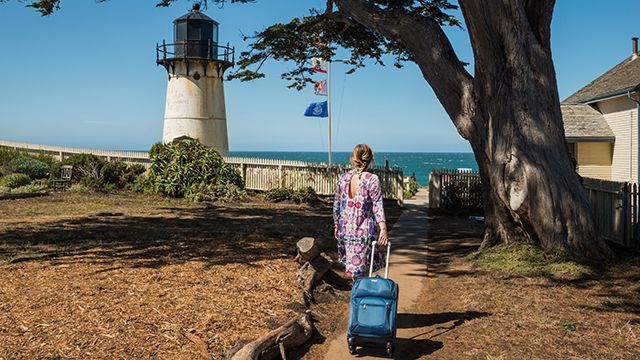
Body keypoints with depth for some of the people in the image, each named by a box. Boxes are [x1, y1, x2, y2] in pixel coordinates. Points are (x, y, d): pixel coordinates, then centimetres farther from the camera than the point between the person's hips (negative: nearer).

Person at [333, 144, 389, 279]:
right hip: (365, 229, -4)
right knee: (361, 266, 7)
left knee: (353, 263, 17)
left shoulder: (343, 178, 2)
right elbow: (377, 206, -14)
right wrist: (383, 229, -14)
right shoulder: (372, 179, -11)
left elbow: (336, 204, 8)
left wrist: (336, 225, 19)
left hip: (345, 228, 4)